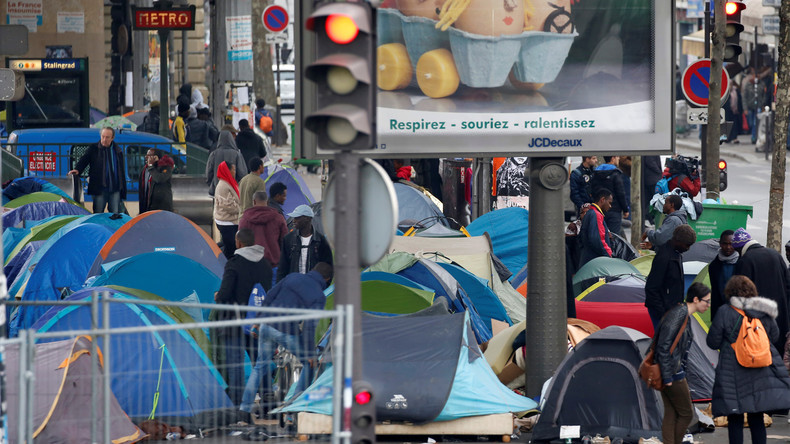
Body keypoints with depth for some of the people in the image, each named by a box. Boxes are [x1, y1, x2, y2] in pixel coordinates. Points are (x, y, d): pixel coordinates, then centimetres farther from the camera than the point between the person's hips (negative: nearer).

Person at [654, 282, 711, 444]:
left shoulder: (686, 315, 13)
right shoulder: (678, 314, -19)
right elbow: (663, 346, -21)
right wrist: (667, 377, -21)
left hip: (676, 369, 10)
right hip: (671, 371, -10)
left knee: (671, 414, 9)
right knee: (686, 414, 0)